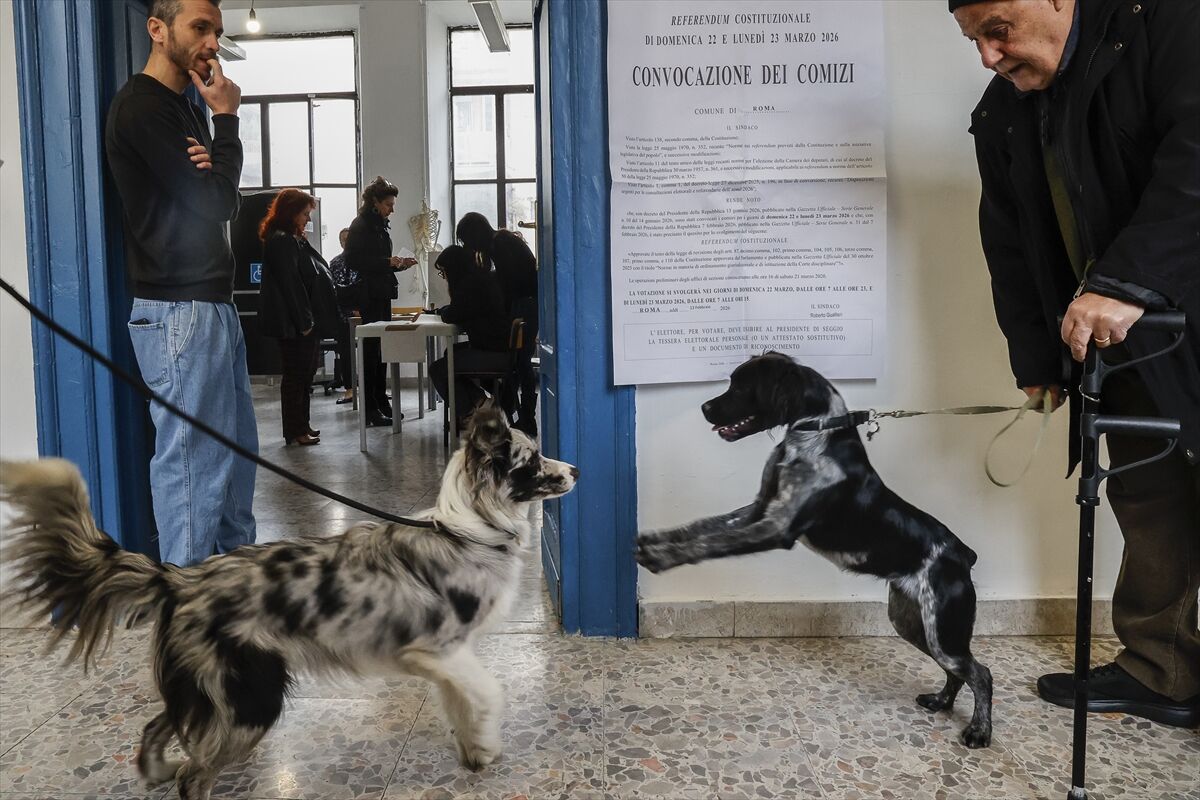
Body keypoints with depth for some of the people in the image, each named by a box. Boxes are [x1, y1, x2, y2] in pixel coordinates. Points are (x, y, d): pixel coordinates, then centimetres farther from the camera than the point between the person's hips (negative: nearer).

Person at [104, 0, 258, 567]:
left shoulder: (184, 109, 19)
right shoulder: (140, 107, -11)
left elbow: (222, 201, 13)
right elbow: (216, 205, -16)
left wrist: (210, 165, -10)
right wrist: (226, 119, -5)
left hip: (214, 302, 10)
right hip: (179, 311, -10)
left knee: (236, 445, 15)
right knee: (193, 458, -7)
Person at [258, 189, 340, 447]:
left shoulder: (293, 240, 18)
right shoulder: (281, 242, -15)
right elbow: (289, 283, -21)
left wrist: (310, 319, 18)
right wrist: (303, 321, -21)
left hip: (303, 321, 10)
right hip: (293, 323, -10)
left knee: (305, 372, 15)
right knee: (296, 374, -4)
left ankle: (301, 426, 23)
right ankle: (294, 431, 4)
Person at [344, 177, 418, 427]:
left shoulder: (379, 225, 16)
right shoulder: (361, 225, -10)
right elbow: (353, 261, -17)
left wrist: (399, 264, 8)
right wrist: (387, 262, -20)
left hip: (382, 295, 9)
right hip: (369, 296, -9)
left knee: (380, 349, 12)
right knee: (371, 349, -5)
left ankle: (381, 403, 20)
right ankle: (370, 409, 0)